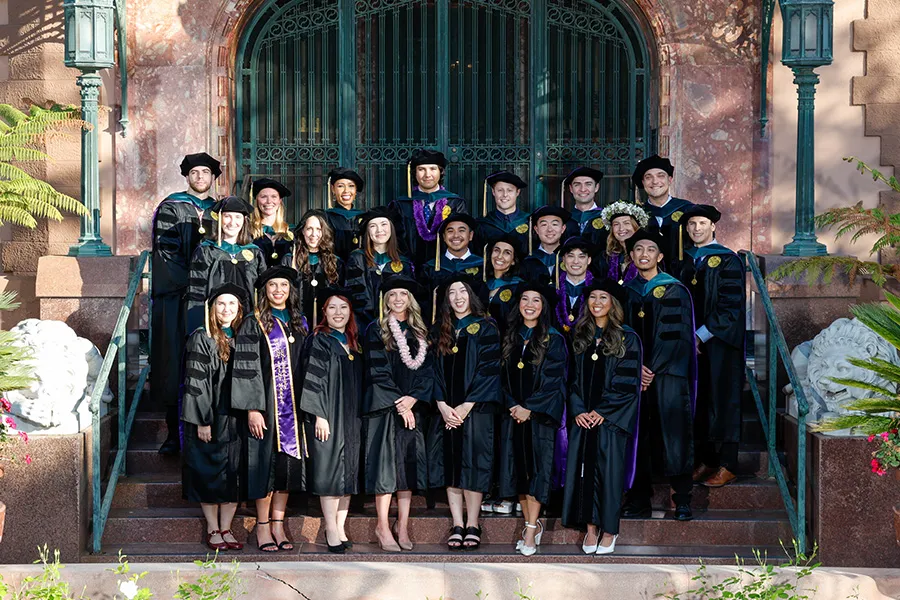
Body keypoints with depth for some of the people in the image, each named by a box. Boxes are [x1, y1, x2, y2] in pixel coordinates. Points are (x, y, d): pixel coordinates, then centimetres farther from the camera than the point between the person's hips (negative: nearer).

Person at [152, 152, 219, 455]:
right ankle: (174, 433, -2)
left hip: (212, 297, 3)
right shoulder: (171, 208, 3)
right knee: (176, 361, -5)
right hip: (177, 297, -3)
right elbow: (165, 251, -5)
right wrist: (189, 284, -14)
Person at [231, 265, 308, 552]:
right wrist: (253, 409, -16)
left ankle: (278, 524, 11)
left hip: (293, 405, 5)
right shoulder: (253, 325, -2)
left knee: (289, 461, 4)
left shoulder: (300, 324, 13)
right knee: (266, 461, -4)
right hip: (265, 404, -5)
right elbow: (246, 368, -8)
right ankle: (263, 526, 4)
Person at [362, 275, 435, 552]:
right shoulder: (376, 330, 2)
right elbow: (377, 371, -6)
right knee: (386, 463, -7)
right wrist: (398, 403, -13)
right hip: (384, 406, -4)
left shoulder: (419, 332, 14)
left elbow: (427, 370, 7)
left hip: (412, 406, 4)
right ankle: (383, 527, -4)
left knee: (409, 464, 1)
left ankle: (402, 526, 4)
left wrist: (413, 398, -9)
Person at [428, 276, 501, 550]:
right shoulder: (440, 331, 14)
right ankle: (457, 525, 2)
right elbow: (433, 370, 9)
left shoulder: (485, 329, 2)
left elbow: (488, 370, -6)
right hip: (446, 410, 4)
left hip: (475, 408, -4)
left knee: (472, 463, -7)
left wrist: (466, 406, -13)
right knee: (450, 463, 0)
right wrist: (442, 406, -6)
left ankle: (472, 525, -2)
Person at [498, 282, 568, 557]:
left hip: (540, 414, -4)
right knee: (518, 469, 3)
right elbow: (502, 376, 9)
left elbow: (553, 379, -7)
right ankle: (532, 524, 13)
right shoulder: (510, 338, 11)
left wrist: (529, 408, -13)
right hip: (514, 412, 4)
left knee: (536, 469, -7)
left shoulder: (554, 340, 0)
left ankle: (531, 529, -8)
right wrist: (512, 405, -6)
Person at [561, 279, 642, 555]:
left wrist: (602, 411, -12)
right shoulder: (579, 336, 11)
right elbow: (572, 377, 10)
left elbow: (628, 382, -6)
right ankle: (590, 529, 9)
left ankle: (609, 531, 6)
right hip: (583, 417, 4)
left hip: (611, 417, -4)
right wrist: (578, 410, -4)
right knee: (584, 468, 1)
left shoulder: (627, 338, -2)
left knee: (608, 469, -3)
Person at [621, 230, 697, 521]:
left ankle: (682, 501, -5)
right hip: (635, 375, 4)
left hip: (669, 374, -4)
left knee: (673, 434, -8)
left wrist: (652, 369, -10)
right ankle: (639, 499, 8)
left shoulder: (675, 291, 1)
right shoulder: (627, 291, 13)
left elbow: (677, 336, -5)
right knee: (637, 435, 2)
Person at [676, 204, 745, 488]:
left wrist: (702, 335, -14)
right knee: (698, 401, 4)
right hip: (692, 343, 6)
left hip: (720, 342, -5)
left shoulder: (728, 261, -4)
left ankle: (727, 466, -2)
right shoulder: (686, 262, 14)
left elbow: (731, 305, -11)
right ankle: (706, 461, 10)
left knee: (722, 399, -5)